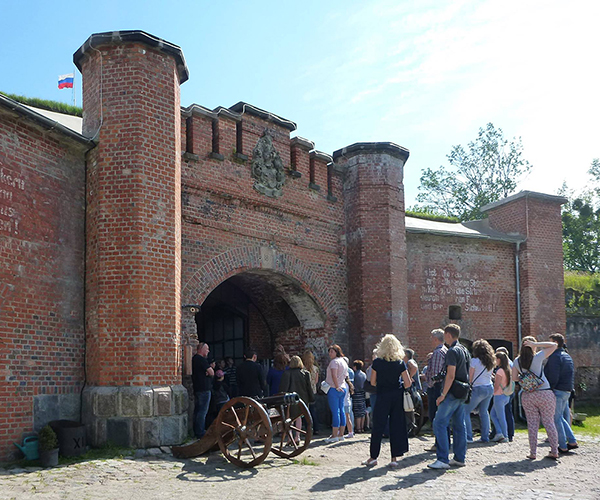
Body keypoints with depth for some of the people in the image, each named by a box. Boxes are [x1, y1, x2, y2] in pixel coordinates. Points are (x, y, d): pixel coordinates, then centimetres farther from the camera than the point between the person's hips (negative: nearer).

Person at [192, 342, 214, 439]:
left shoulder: (194, 358, 16)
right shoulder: (201, 359, -15)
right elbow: (211, 373, -16)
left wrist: (207, 372, -2)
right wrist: (211, 371, 5)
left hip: (197, 388, 10)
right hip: (204, 389, -10)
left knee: (197, 411, 14)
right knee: (202, 411, -7)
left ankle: (196, 431, 20)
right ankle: (200, 433, -6)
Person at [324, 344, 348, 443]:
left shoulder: (334, 361, -10)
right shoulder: (344, 362, 17)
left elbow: (334, 375, -21)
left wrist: (337, 387, -17)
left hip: (334, 389, -9)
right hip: (343, 388, 9)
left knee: (335, 412, -9)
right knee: (341, 411, 8)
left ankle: (334, 435, -9)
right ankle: (341, 434, 11)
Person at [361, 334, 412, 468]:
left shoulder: (377, 362, -5)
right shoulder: (400, 363, -2)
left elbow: (373, 382, -1)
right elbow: (408, 383, -4)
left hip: (382, 397, -1)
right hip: (397, 397, 1)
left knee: (378, 427, 5)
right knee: (396, 426, 6)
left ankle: (373, 457, 10)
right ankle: (394, 458, 5)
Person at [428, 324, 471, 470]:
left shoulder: (452, 352, -14)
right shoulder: (465, 351, 15)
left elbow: (451, 376, -20)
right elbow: (470, 374, 20)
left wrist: (443, 395, -18)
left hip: (452, 393, -10)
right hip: (462, 393, 10)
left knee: (439, 423, -9)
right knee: (459, 425, 12)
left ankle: (442, 460, -13)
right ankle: (460, 458, 15)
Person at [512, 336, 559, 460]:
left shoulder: (517, 361, 2)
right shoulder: (538, 357, -9)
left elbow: (514, 378, 7)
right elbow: (554, 345, -2)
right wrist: (535, 344, -7)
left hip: (527, 396, 3)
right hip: (544, 394, -3)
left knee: (532, 424, 6)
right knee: (549, 422, 5)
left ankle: (532, 452, 6)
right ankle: (554, 451, 8)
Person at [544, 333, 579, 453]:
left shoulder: (554, 356, -14)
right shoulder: (568, 356, 16)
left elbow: (553, 377, -20)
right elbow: (572, 375, 19)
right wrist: (570, 388, 18)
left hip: (557, 391, -9)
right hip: (567, 392, 9)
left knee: (556, 419, 0)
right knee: (560, 417, 20)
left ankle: (563, 447, 3)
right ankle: (572, 441, 17)